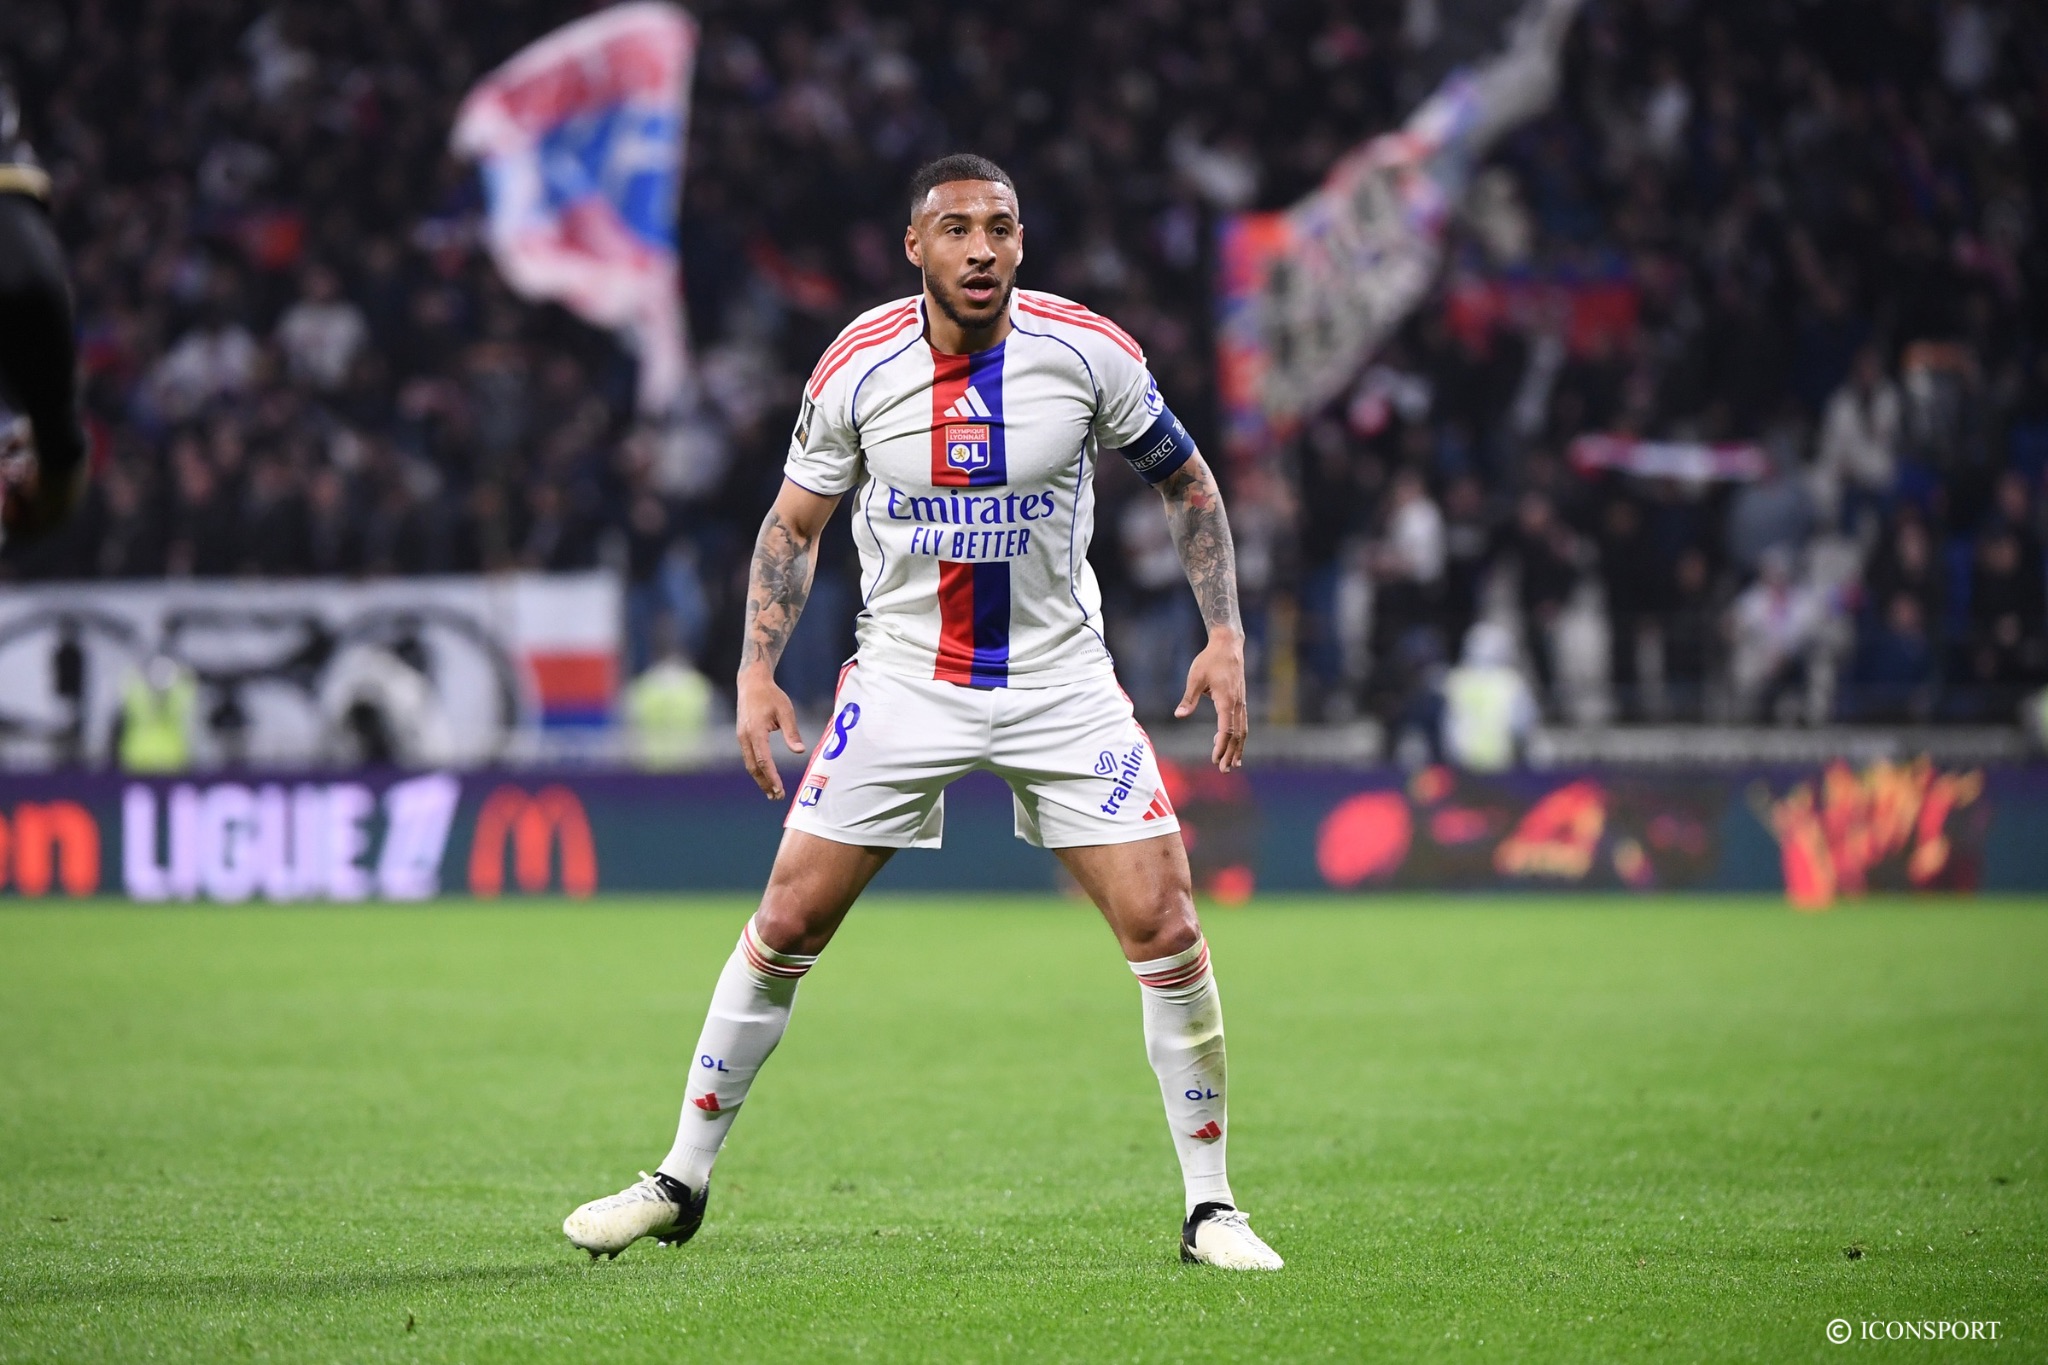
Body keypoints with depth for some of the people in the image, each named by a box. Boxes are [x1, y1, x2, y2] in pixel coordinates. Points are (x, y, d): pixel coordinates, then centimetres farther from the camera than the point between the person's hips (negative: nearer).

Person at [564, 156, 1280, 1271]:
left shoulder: (1090, 353, -10)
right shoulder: (857, 368, -9)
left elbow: (1185, 481, 5)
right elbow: (794, 522, 6)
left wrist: (1225, 636, -4)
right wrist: (757, 668, -5)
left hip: (1060, 680, 0)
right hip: (903, 676, 0)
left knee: (1162, 924, -11)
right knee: (788, 921, -2)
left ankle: (1210, 1205, 3)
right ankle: (681, 1182, 13)